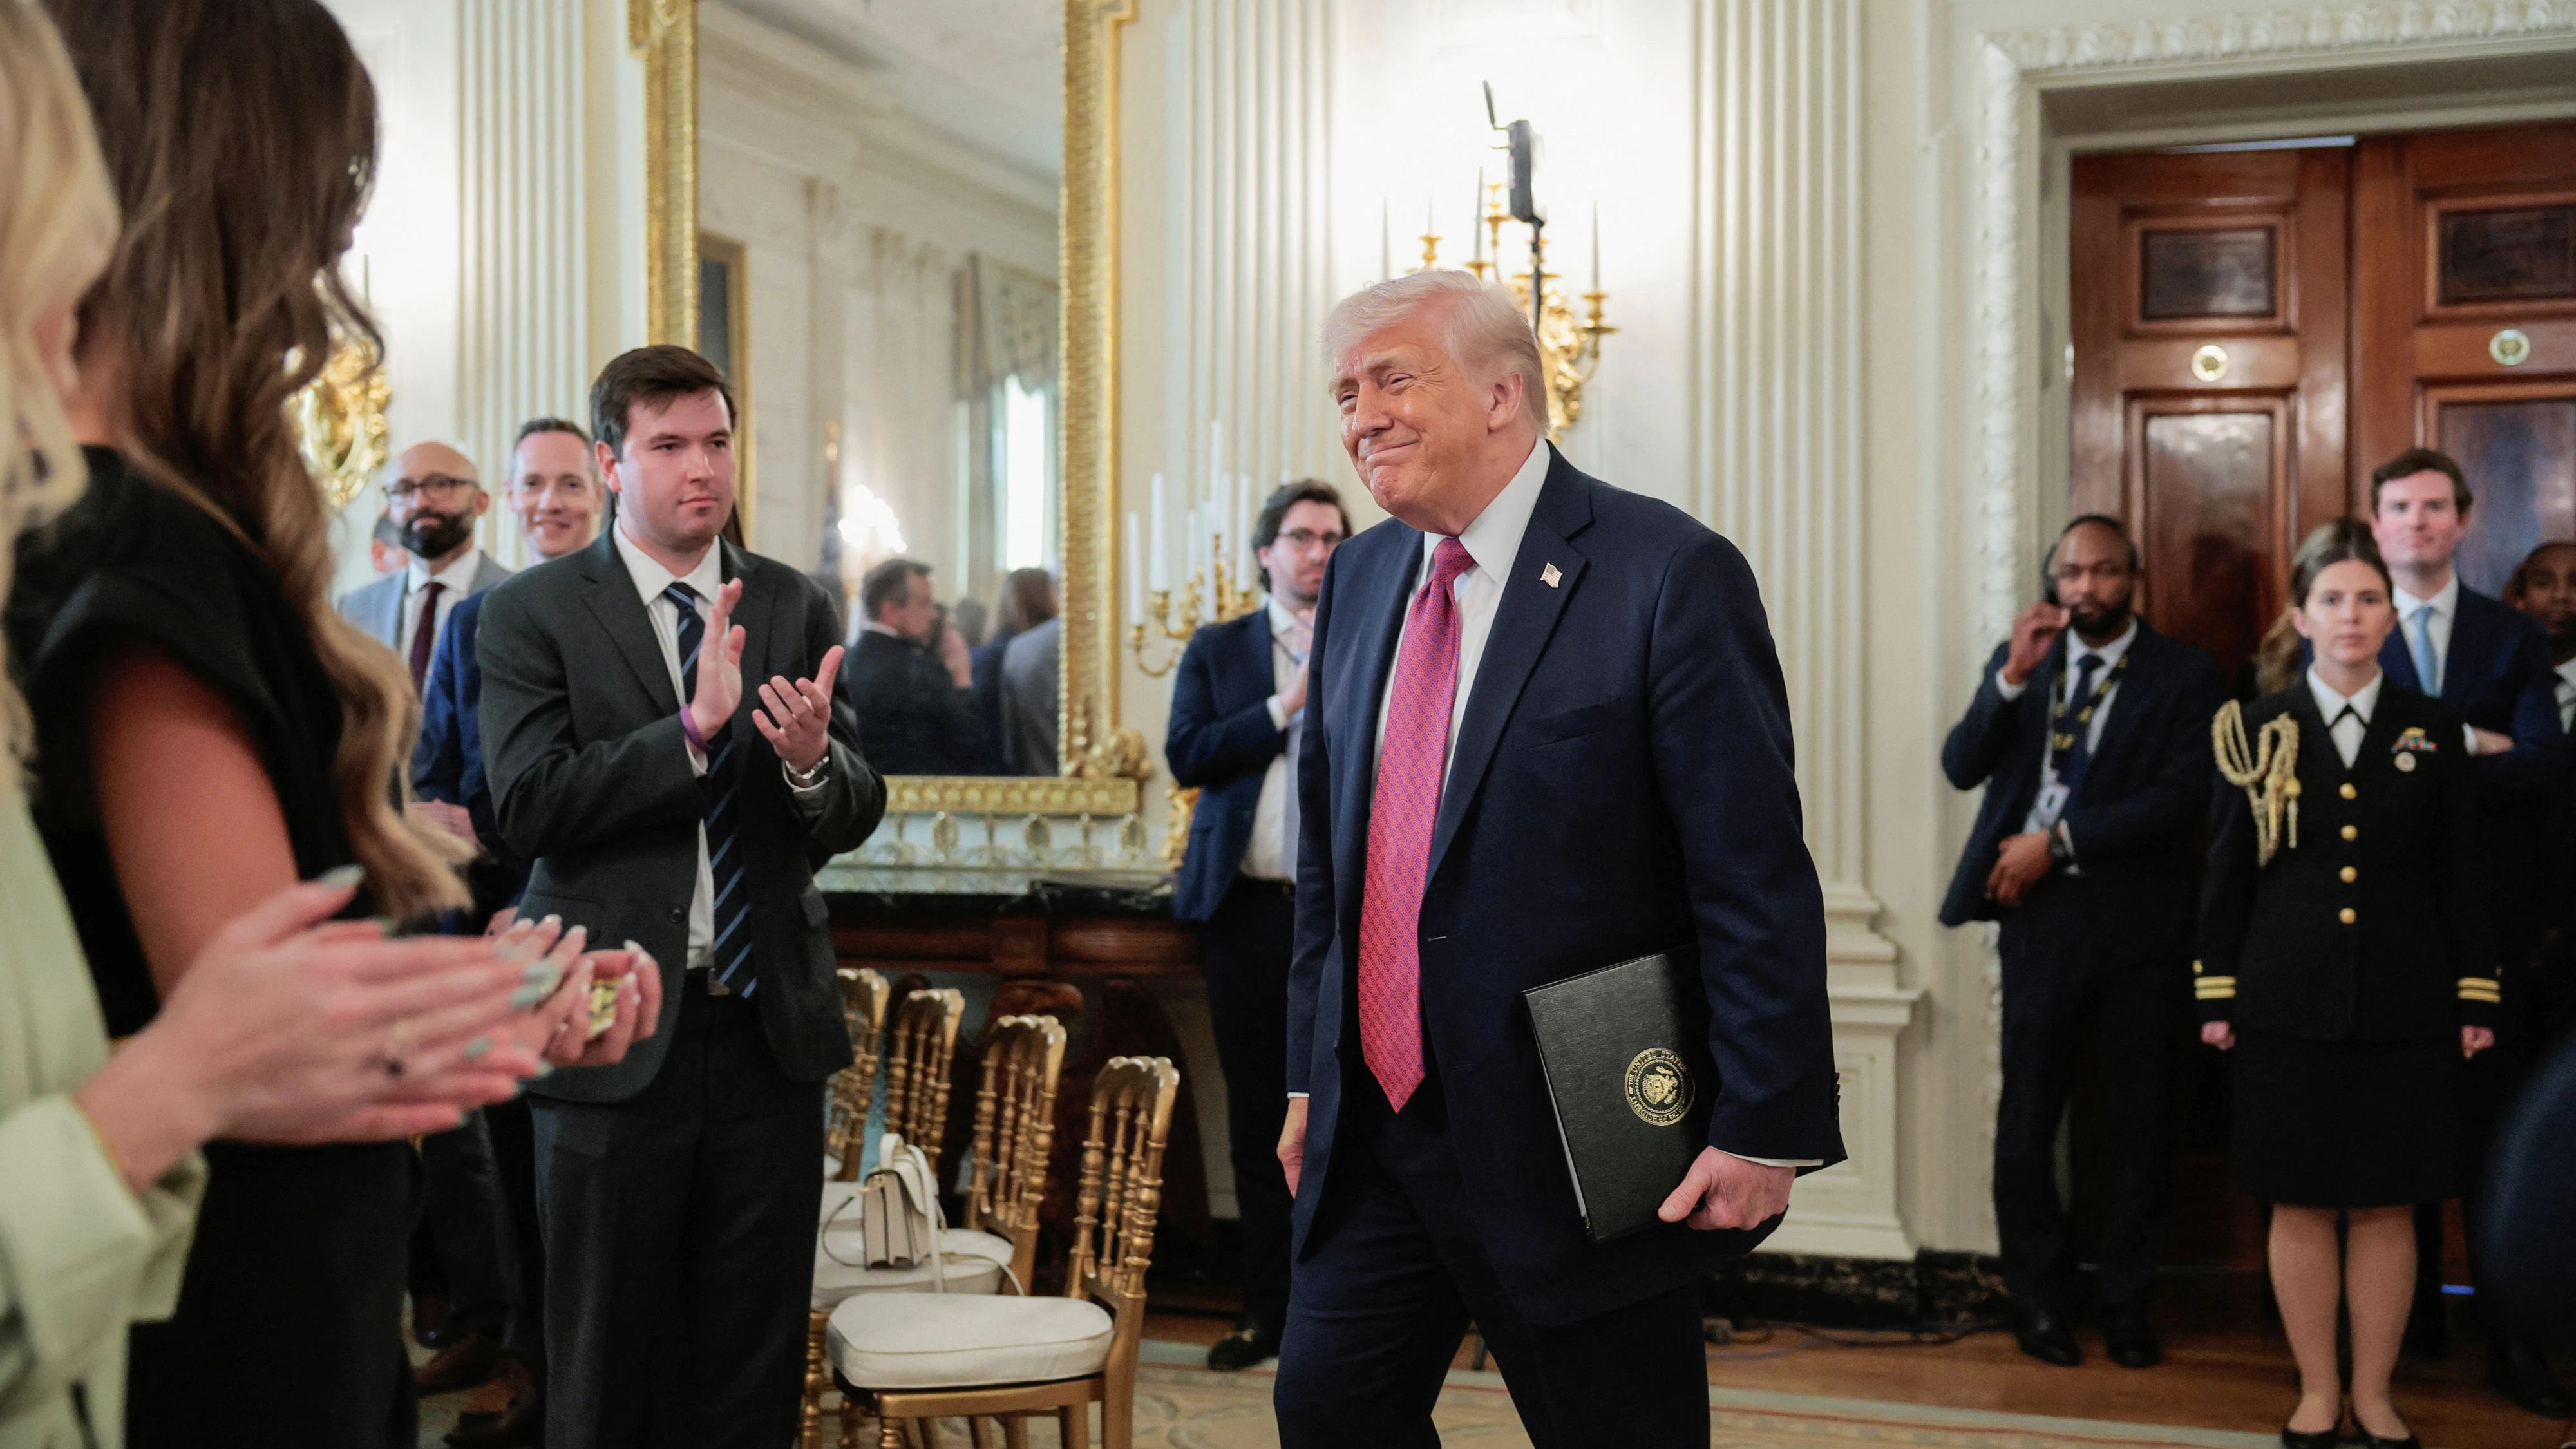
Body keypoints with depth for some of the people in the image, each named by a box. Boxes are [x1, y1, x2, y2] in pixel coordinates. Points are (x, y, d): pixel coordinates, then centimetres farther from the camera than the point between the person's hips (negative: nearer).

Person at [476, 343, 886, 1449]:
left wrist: (812, 759, -19)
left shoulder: (796, 608, 8)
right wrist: (693, 728, -24)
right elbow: (529, 807, -13)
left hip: (770, 1027, 3)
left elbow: (854, 816, 4)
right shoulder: (532, 614, -1)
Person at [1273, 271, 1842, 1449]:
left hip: (1579, 1149, -6)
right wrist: (1310, 1075, 15)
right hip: (1374, 1129, 6)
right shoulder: (1361, 578, 9)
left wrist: (1767, 1126, -15)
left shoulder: (1669, 575, -13)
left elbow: (1758, 881, -14)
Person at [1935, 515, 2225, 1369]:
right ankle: (2038, 1299, 17)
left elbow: (2182, 796, -11)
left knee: (2141, 1124, 6)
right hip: (2038, 917, 2)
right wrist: (2011, 676, -13)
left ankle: (2126, 1304, 19)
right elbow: (1962, 768, 0)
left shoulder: (2186, 676, 1)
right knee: (2026, 1122, 3)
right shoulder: (2021, 662, 10)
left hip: (2139, 923, -1)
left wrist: (2057, 841, -13)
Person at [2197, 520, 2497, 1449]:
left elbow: (2461, 876, 6)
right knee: (2300, 1204, 4)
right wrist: (2216, 995, 0)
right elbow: (2226, 875, 4)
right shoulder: (2257, 730, 3)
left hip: (2405, 1006, 1)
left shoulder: (2433, 729, 5)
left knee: (2385, 1205, 5)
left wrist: (2476, 997, 2)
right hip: (2289, 1003, 0)